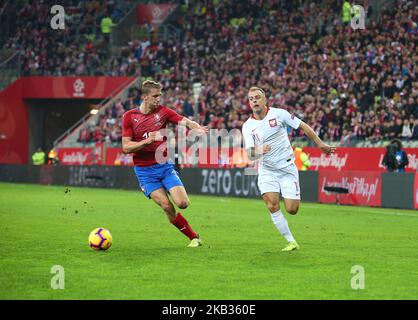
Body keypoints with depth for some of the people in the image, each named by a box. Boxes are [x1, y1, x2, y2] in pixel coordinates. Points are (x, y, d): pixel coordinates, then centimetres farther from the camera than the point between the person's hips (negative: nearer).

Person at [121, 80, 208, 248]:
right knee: (167, 207, -14)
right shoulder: (129, 116, -4)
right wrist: (147, 141, -23)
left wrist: (197, 128, -33)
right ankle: (194, 237, 2)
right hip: (144, 170, -2)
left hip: (165, 165, 2)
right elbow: (126, 147, -8)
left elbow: (185, 121, -11)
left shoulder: (163, 111, 2)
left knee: (183, 203, -13)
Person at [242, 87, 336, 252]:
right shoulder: (248, 126, -3)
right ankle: (291, 242, -5)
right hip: (266, 170, 1)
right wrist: (259, 151, -32)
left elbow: (303, 127, 1)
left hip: (287, 167, -1)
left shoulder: (279, 114, -6)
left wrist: (321, 144, 3)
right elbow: (250, 154, -10)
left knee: (292, 209, -10)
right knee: (272, 206, -17)